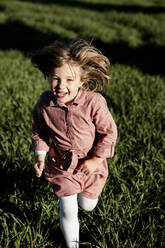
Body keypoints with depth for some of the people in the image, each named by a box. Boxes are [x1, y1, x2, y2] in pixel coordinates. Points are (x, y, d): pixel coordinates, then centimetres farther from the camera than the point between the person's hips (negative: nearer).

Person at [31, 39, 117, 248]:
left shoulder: (94, 102, -27)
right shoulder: (44, 103, -18)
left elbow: (109, 132, -14)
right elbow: (39, 131, 2)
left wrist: (96, 160, -13)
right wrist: (40, 156, -7)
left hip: (91, 164, 0)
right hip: (61, 165, 1)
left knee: (88, 206, 20)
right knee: (67, 211, 4)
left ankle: (86, 190, 57)